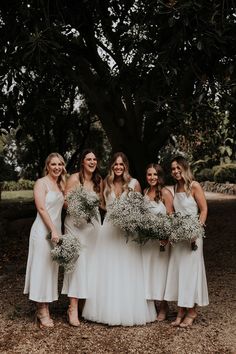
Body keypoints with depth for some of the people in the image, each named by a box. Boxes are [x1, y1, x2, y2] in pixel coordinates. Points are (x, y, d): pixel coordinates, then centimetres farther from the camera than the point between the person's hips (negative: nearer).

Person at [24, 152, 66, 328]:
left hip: (56, 230, 8)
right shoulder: (41, 183, -8)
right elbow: (41, 209, -15)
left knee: (51, 269, 10)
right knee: (42, 268, -1)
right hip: (43, 231, -7)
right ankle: (42, 312, 7)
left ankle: (44, 309, 19)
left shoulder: (60, 184, 14)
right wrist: (53, 230, -19)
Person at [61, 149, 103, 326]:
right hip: (76, 223, -5)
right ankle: (73, 307, -5)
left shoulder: (99, 180, 9)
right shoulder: (74, 179, -7)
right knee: (78, 262, -9)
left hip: (94, 223, 5)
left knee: (92, 262, 8)